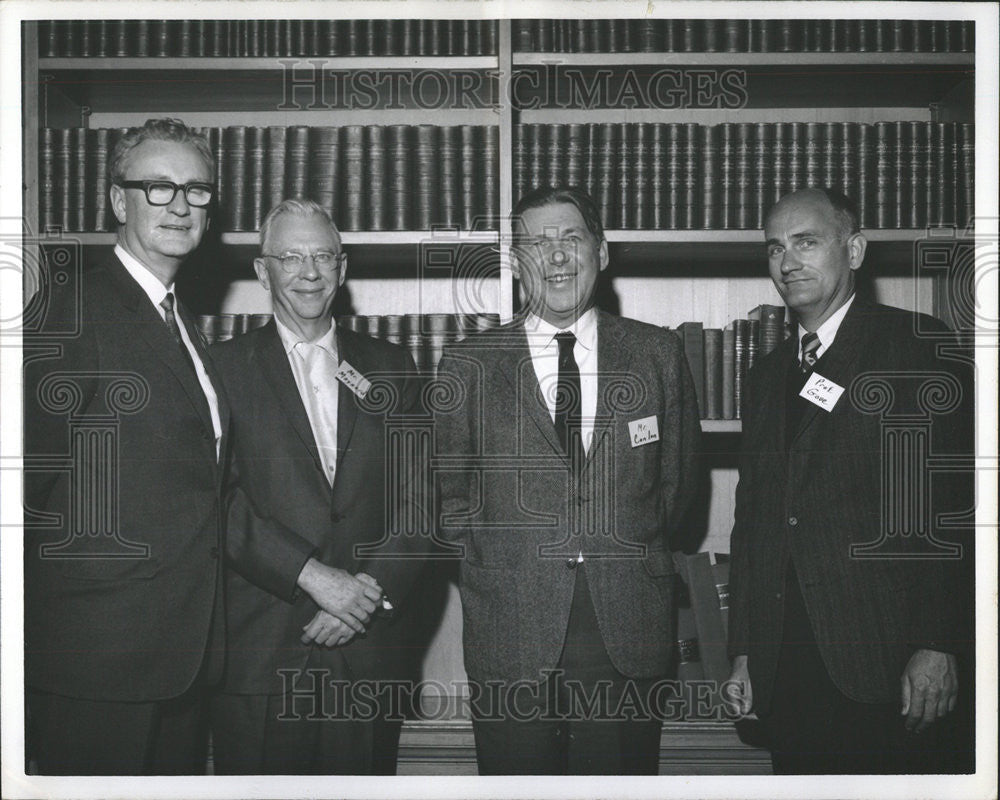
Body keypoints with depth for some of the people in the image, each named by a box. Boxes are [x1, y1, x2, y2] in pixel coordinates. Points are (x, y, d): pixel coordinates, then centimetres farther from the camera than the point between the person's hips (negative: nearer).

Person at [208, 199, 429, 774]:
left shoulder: (390, 367, 10)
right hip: (258, 654, -2)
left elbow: (418, 497, 4)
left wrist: (371, 593, -8)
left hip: (368, 648, 2)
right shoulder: (225, 368, 3)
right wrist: (313, 575, -15)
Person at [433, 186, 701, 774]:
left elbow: (679, 477, 15)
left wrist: (635, 548, 9)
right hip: (511, 632, 0)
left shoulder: (659, 355, 6)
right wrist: (491, 557, 4)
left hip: (629, 633, 1)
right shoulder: (470, 365, 4)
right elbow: (448, 489, 12)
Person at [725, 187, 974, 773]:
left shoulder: (920, 347, -1)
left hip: (885, 663, -5)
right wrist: (744, 651, 12)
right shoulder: (769, 375, 17)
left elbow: (956, 502, -8)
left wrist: (940, 645, -15)